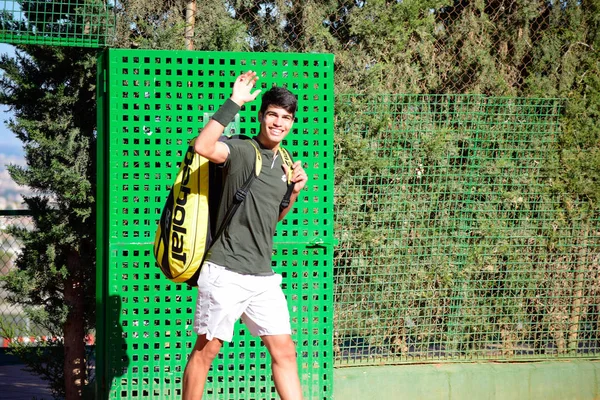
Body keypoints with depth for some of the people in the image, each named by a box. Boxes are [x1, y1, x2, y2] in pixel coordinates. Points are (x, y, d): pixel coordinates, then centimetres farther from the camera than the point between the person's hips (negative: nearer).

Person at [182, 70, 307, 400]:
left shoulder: (283, 164, 14)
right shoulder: (242, 150, -9)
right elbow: (203, 146, -32)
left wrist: (294, 192, 8)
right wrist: (233, 103, -28)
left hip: (263, 277, 7)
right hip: (226, 272, -7)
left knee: (284, 351, 5)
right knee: (206, 351, 0)